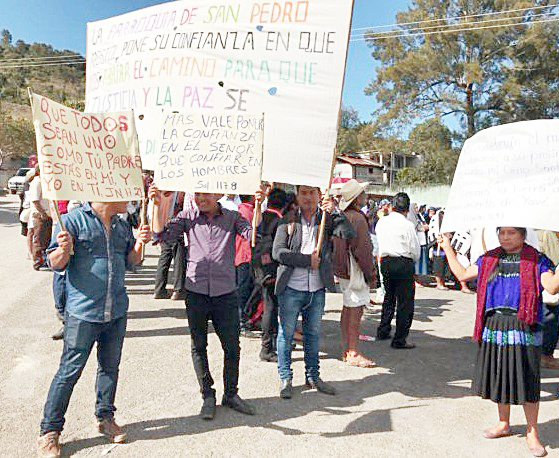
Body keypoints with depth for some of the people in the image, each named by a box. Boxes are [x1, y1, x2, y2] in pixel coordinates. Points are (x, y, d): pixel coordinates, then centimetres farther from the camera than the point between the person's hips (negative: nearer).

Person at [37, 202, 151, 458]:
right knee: (70, 371, 2)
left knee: (110, 366, 16)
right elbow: (56, 264, -8)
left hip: (117, 311, 6)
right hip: (83, 313, -6)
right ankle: (50, 431, 18)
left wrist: (139, 243, -2)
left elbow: (131, 260, 17)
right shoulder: (74, 220, -9)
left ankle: (105, 418, 33)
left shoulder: (122, 226, 9)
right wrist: (63, 249, -30)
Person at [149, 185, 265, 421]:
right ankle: (208, 395, 27)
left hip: (226, 293, 0)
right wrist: (157, 205, -15)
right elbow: (161, 235, -6)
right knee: (199, 346, 10)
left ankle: (231, 393, 28)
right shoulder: (188, 217, 3)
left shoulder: (232, 217, 2)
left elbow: (252, 235, -12)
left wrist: (258, 205, -22)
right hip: (196, 293, 0)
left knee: (232, 347, 8)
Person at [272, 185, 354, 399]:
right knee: (286, 334, 6)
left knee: (313, 334, 16)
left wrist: (333, 212, -19)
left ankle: (313, 376, 31)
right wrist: (308, 260, -13)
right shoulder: (288, 221, -3)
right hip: (291, 289, -3)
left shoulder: (326, 220, 4)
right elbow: (278, 252, -11)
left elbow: (349, 233, -11)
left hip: (317, 289, 3)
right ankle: (285, 378, 21)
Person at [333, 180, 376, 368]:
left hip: (343, 270, 9)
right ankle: (353, 354, 3)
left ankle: (346, 350, 25)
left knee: (347, 310, 16)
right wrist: (370, 273, -11)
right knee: (355, 311, -3)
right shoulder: (357, 218, -18)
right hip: (355, 271, -9)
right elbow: (362, 250, -19)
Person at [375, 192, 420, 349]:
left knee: (389, 296, 22)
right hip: (404, 263, -6)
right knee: (405, 301, 2)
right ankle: (399, 340, 5)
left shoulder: (381, 222, 4)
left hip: (385, 261, 6)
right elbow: (416, 250, -6)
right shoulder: (407, 225, -12)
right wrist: (413, 260, 12)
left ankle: (383, 331, 30)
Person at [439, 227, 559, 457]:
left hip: (523, 328, -4)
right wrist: (448, 248, 16)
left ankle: (532, 433, 19)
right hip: (494, 326, 4)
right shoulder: (489, 259, 11)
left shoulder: (536, 260, -1)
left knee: (526, 381, 1)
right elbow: (462, 274, 16)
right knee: (500, 377, 15)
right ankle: (503, 424, 34)